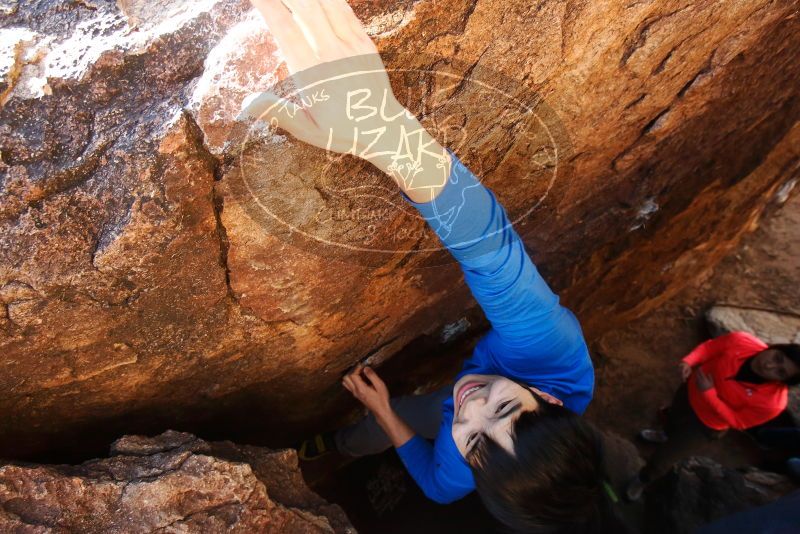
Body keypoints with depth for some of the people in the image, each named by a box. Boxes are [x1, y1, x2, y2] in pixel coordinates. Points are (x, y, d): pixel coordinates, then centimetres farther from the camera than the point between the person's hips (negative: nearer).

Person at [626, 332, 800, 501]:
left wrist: (708, 393, -33)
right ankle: (667, 436, 75)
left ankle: (644, 479, 47)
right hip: (690, 390, 4)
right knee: (673, 417, 37)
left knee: (663, 457, 12)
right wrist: (689, 361, -29)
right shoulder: (741, 341, -30)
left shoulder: (772, 402, -36)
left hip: (705, 423, -3)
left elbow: (736, 421, -23)